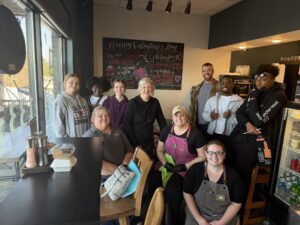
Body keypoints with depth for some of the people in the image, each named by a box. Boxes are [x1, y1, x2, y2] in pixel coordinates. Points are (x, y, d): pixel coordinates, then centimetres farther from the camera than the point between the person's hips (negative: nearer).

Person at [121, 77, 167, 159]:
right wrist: (135, 143, -15)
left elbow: (162, 122, 7)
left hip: (149, 142, 4)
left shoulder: (155, 102, 0)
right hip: (133, 142, -3)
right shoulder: (133, 103, -12)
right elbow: (126, 124, -12)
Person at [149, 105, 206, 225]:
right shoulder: (166, 130, 4)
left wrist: (184, 166, -14)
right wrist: (165, 164, -9)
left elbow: (202, 157, -5)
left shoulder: (195, 134, -8)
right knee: (151, 182, -20)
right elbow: (159, 150, 9)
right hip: (167, 165, 4)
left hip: (186, 169, -4)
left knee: (171, 189, -28)